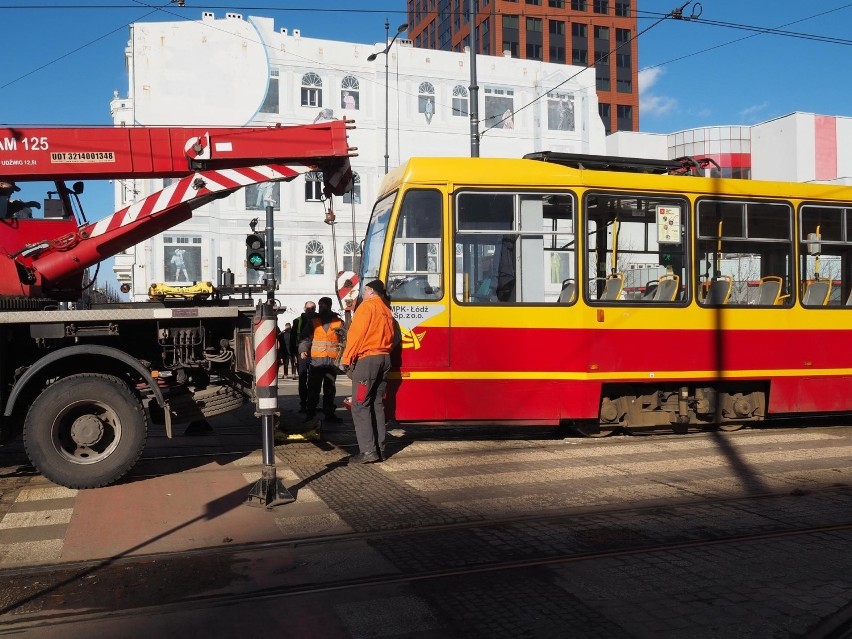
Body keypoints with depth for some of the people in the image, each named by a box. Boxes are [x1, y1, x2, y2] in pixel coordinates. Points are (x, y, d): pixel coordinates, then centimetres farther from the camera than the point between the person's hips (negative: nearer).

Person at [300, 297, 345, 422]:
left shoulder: (338, 321, 6)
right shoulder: (313, 321, 7)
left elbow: (343, 340, 6)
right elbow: (305, 337, 4)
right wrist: (303, 350, -12)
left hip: (332, 360, 0)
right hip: (316, 359, 0)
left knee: (330, 389, 8)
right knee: (313, 388, 0)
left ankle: (329, 413, 15)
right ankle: (310, 414, 6)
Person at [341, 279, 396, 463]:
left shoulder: (367, 306, -5)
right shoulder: (386, 310, 20)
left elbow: (356, 334, -11)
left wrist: (348, 360, -8)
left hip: (367, 359, -8)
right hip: (385, 359, 8)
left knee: (361, 405, -8)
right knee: (377, 405, 11)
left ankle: (368, 450, -13)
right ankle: (380, 449, 11)